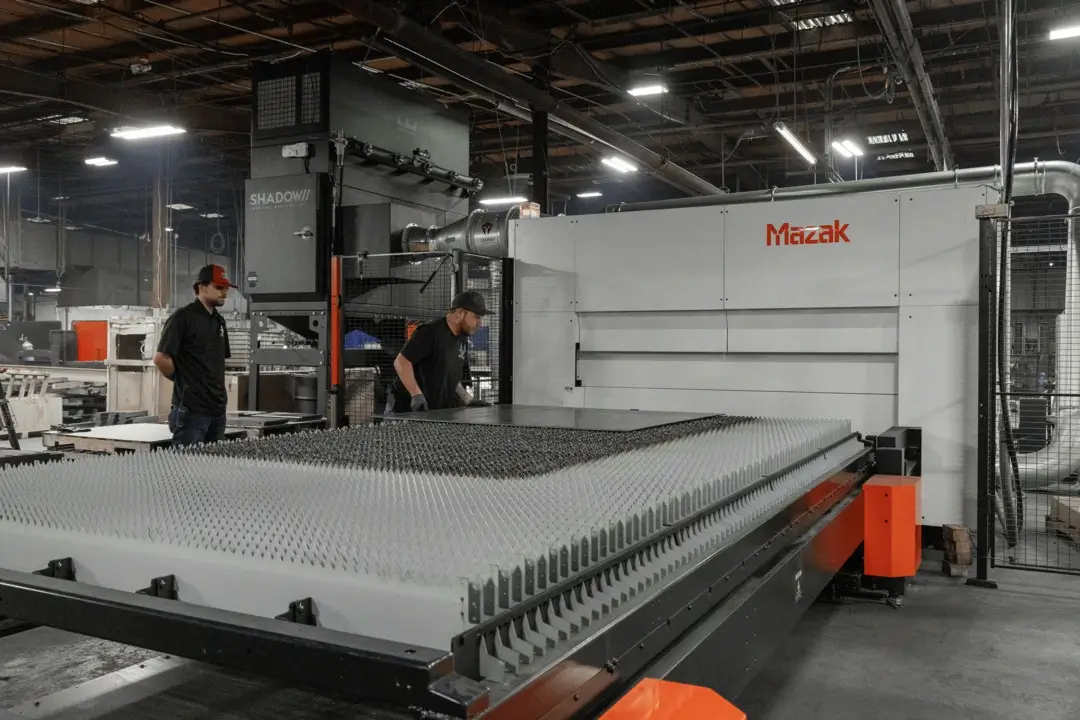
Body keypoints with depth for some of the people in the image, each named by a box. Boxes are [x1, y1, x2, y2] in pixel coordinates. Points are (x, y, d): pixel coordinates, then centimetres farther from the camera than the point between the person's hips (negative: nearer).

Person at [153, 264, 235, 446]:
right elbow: (161, 358, -15)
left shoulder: (219, 320, 15)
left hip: (218, 406, 8)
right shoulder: (183, 317, -10)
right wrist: (182, 381, -3)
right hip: (191, 408, -8)